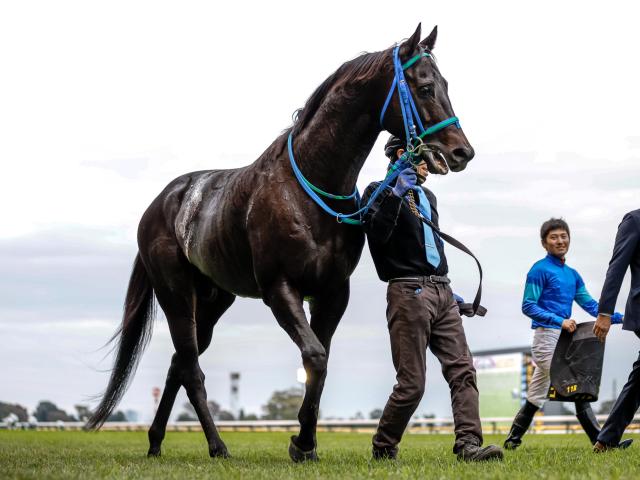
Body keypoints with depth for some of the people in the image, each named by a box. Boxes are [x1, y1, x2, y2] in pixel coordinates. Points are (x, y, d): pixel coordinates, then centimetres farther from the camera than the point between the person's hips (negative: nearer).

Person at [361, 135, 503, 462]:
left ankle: (468, 444, -14)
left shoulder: (428, 197, 23)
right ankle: (383, 450, 10)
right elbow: (376, 235, -19)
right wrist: (396, 194, -24)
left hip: (442, 292, 8)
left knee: (463, 371, -7)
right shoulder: (381, 192, -1)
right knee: (411, 384, -6)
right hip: (409, 292, -8)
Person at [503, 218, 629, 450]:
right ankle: (600, 439, -7)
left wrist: (619, 318, 1)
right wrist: (560, 321, -20)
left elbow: (590, 305, 14)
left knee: (537, 395, 9)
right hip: (546, 336, -8)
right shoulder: (540, 270, -6)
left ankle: (513, 440, 14)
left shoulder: (572, 274, 17)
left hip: (565, 337, 8)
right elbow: (528, 306, -10)